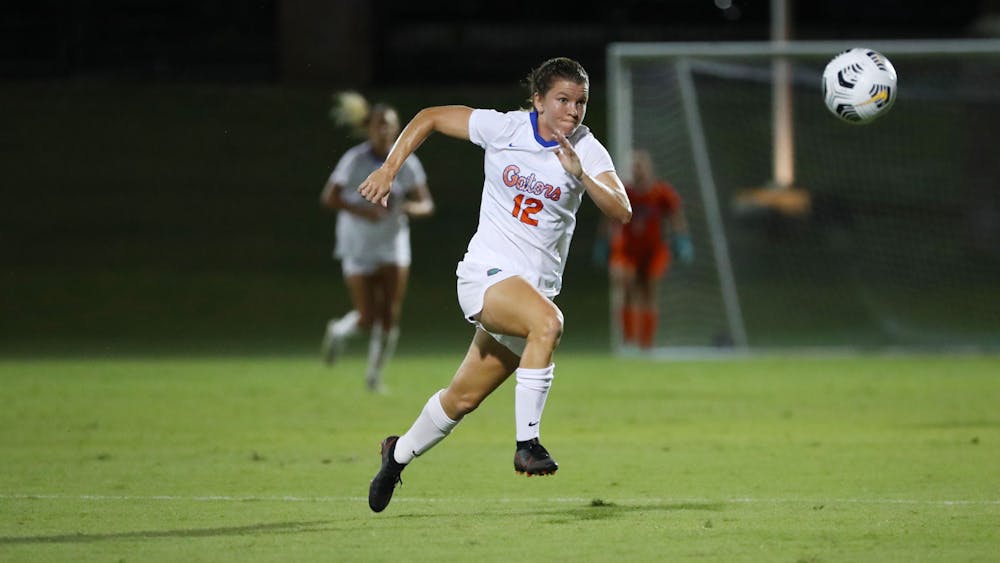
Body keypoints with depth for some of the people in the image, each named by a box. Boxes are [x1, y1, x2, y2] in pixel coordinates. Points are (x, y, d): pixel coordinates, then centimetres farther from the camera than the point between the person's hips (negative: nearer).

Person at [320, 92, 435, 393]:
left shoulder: (407, 162, -5)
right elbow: (328, 198, -19)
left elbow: (426, 204, -1)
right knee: (367, 320, -4)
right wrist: (361, 211, -32)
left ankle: (375, 374, 15)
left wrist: (415, 208, -25)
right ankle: (339, 331, 33)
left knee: (390, 317, -6)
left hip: (393, 244, 3)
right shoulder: (354, 160, -15)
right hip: (358, 248, -3)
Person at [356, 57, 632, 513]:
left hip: (536, 285, 3)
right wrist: (389, 170, -2)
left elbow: (621, 211, -14)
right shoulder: (502, 128, -6)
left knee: (462, 398, 11)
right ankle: (527, 442, -30)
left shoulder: (587, 150, -2)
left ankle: (400, 453, 38)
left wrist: (580, 175, -29)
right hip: (486, 273, -3)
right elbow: (429, 118, 6)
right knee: (548, 322, -35)